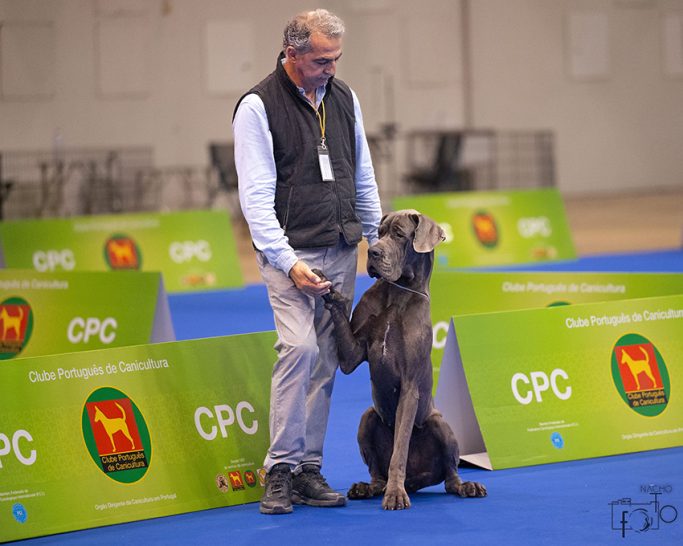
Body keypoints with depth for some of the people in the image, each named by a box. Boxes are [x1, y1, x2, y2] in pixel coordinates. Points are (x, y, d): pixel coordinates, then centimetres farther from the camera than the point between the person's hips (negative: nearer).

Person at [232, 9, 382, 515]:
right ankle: (281, 469, -11)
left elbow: (364, 179, 19)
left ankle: (309, 469, 11)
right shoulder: (258, 107, -9)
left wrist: (379, 242, 15)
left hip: (342, 253, 6)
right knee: (300, 348, -20)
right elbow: (256, 196, -12)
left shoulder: (344, 98, 10)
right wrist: (288, 262, -19)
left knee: (325, 362, 5)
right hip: (291, 254, -6)